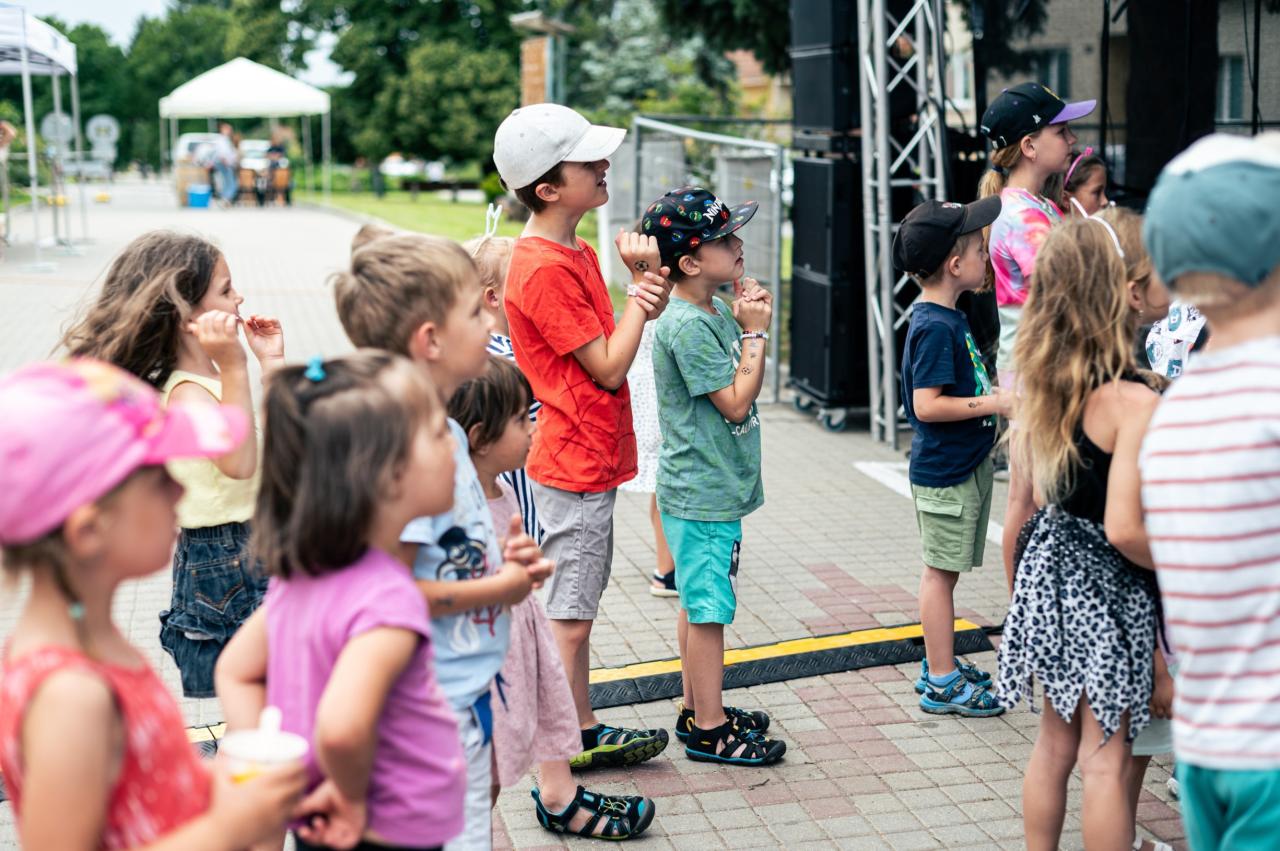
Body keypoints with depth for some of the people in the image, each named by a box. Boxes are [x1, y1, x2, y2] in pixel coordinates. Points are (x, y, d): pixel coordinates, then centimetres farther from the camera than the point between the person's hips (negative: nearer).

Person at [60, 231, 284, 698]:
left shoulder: (216, 377, 8)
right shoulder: (186, 392, -20)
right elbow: (238, 462, -37)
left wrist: (271, 362, 8)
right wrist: (234, 368, -39)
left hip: (256, 550, 9)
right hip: (223, 565, -9)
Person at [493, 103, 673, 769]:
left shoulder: (576, 254, 11)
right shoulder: (545, 269, -21)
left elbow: (613, 345, 11)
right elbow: (609, 366, -18)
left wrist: (646, 296, -5)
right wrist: (642, 284, -11)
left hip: (591, 457, 10)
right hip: (575, 464, -10)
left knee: (578, 606, 18)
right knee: (569, 615, -1)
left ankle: (585, 731, 30)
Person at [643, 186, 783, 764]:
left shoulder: (718, 313, 9)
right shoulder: (686, 326, -20)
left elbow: (749, 390, 13)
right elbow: (736, 403, -20)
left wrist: (752, 326, 2)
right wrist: (754, 332, -12)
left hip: (715, 487, 10)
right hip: (702, 494, -10)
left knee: (700, 603, 18)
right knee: (708, 608, -1)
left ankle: (697, 710, 29)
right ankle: (710, 730, 10)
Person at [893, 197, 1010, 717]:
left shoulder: (948, 319, 10)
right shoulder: (935, 327, -21)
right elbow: (927, 404, -25)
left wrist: (992, 394, 12)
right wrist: (992, 404, -22)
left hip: (964, 465, 10)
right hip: (945, 472, -10)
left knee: (944, 570, 17)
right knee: (940, 571, -1)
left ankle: (940, 667, 29)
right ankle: (942, 684, 8)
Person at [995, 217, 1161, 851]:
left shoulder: (1035, 384, -1)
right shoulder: (1133, 401, -23)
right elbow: (1125, 529, -25)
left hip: (1048, 569, 7)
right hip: (1105, 586, -7)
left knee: (1055, 739, 20)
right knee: (1105, 757, 5)